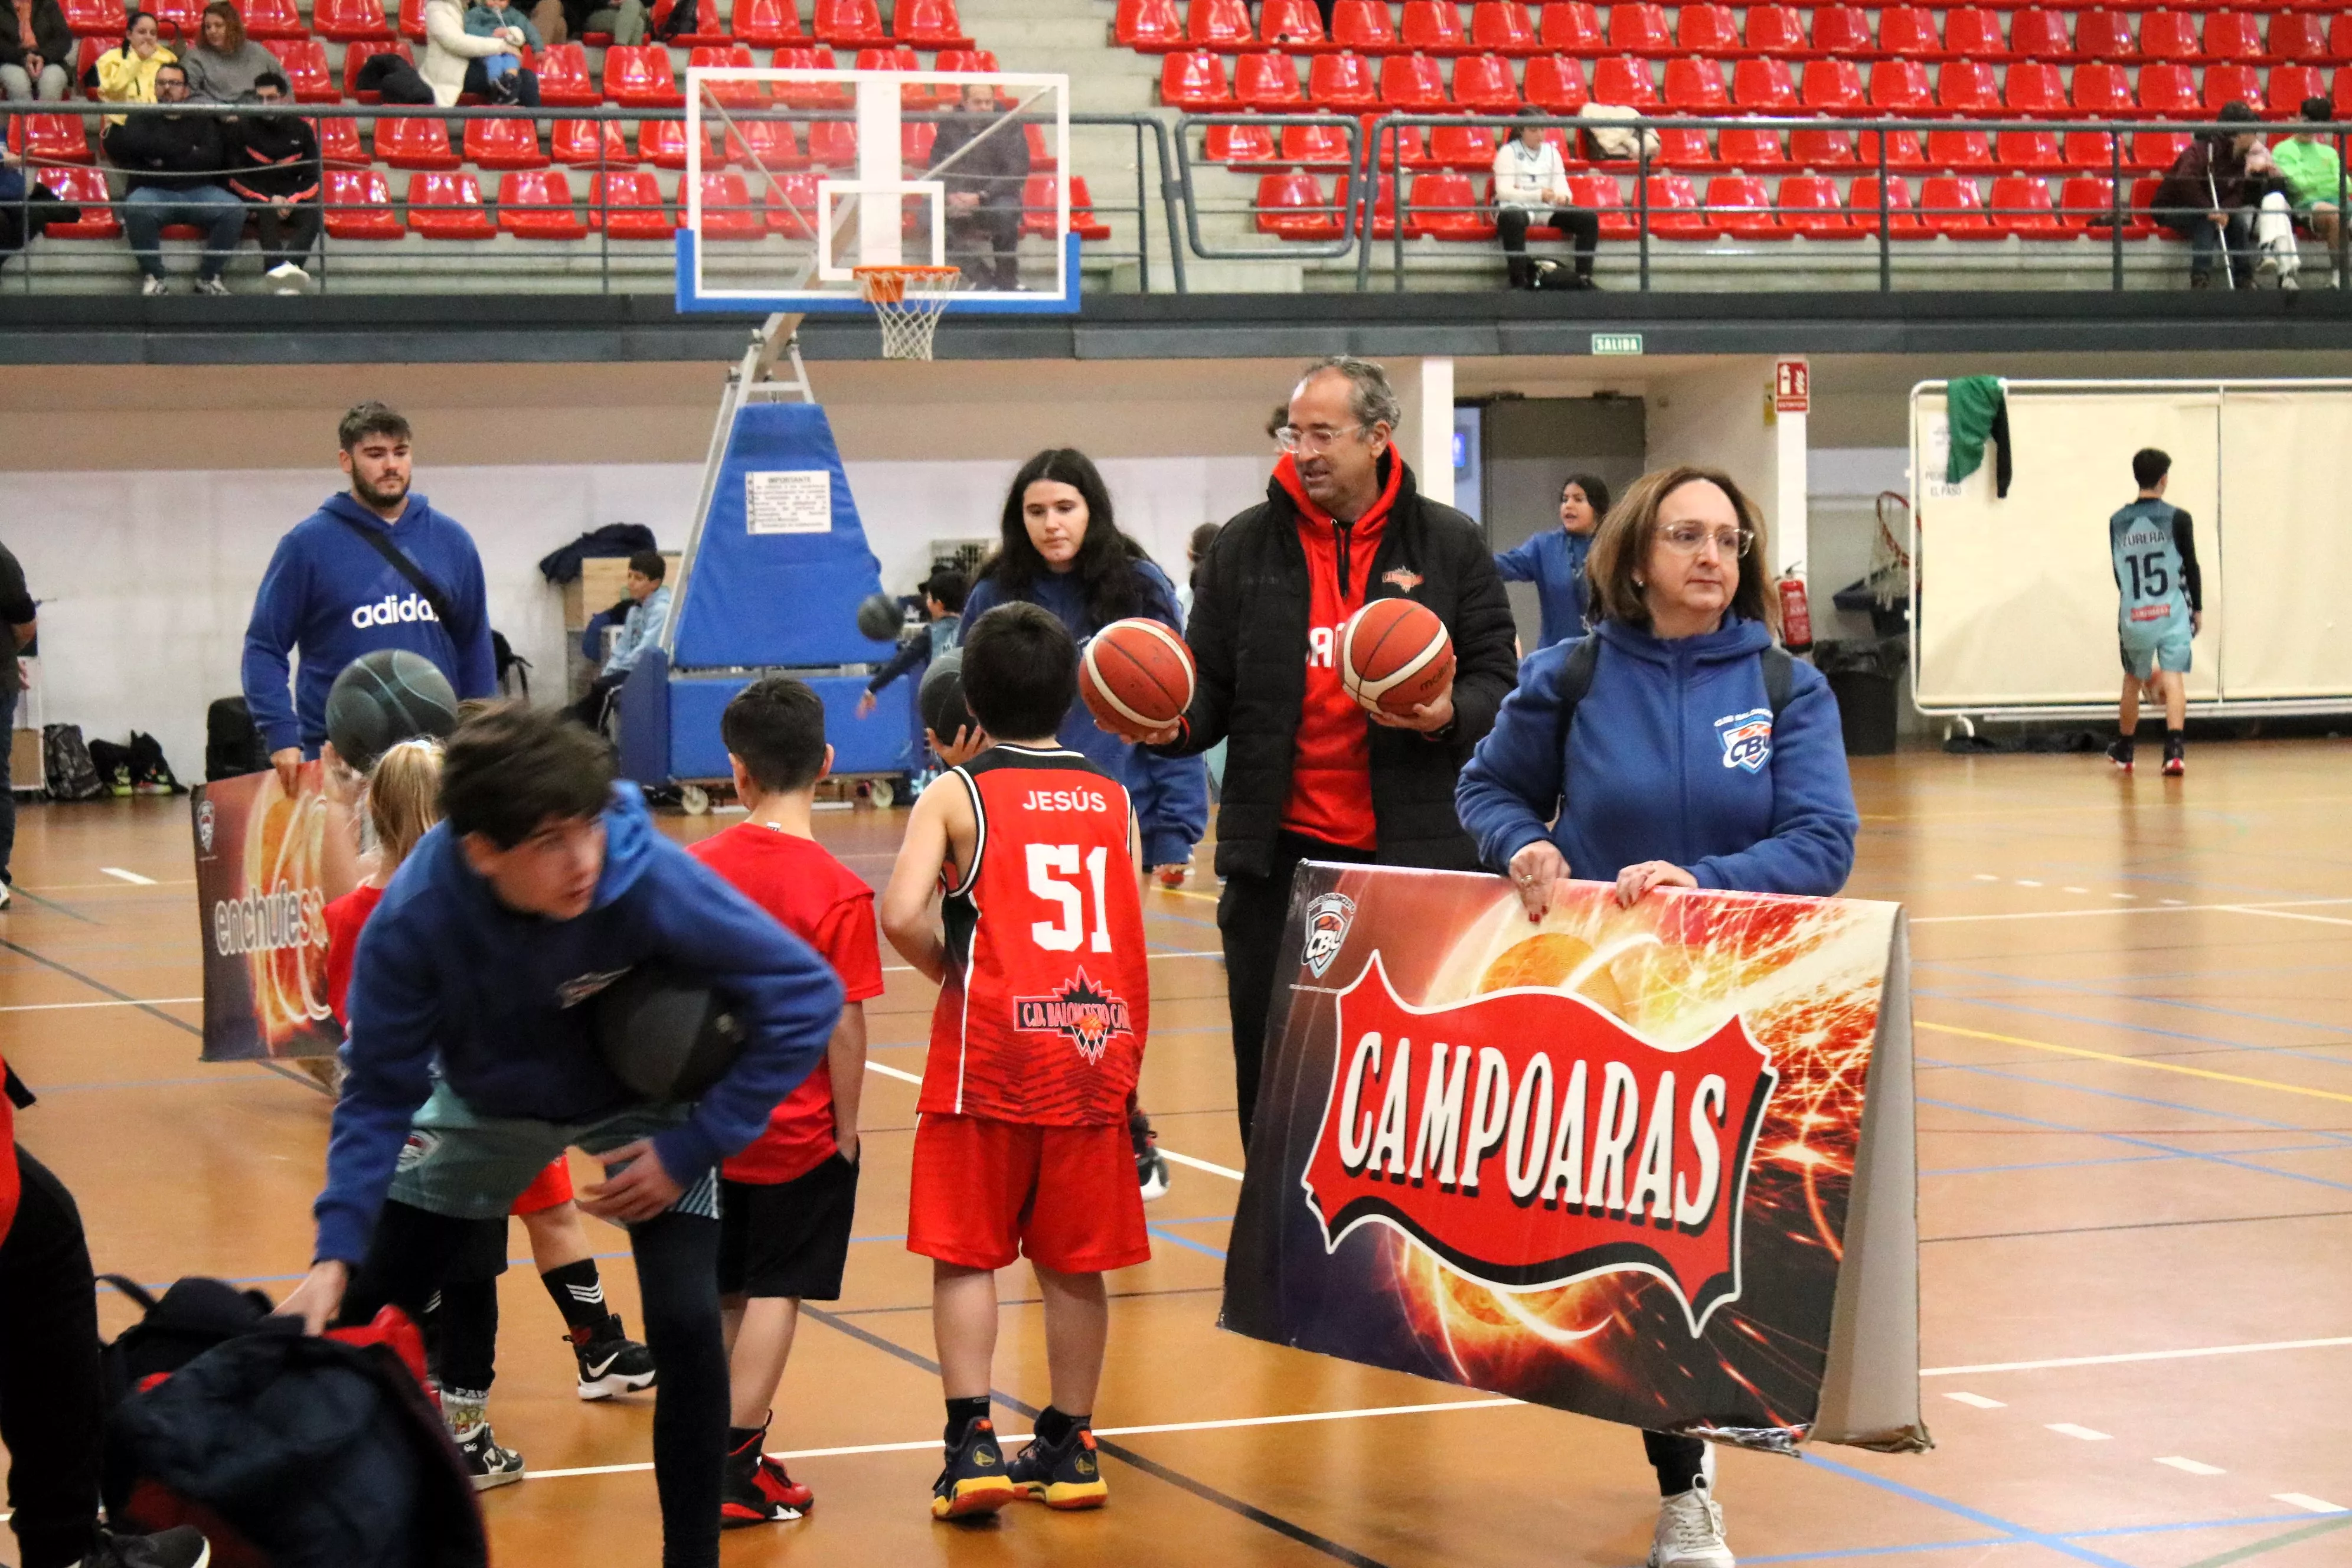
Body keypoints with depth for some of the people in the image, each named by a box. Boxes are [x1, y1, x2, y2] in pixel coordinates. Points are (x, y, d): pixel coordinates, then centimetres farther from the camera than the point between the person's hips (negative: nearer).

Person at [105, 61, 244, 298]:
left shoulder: (202, 120, 18)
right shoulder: (142, 119, 17)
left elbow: (212, 158, 0)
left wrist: (163, 157, -5)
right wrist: (187, 152, -6)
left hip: (200, 192, 1)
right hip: (153, 192, -1)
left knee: (235, 209, -28)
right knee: (135, 207, -36)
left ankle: (209, 277, -13)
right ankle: (154, 277, -21)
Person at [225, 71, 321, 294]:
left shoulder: (302, 129, 9)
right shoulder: (243, 127, 3)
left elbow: (312, 177, 9)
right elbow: (236, 177, 0)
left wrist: (291, 201, -11)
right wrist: (270, 200, -13)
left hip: (293, 198, 2)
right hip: (255, 197, -2)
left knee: (314, 215, -30)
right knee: (267, 212, -37)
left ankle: (290, 265, -55)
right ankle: (278, 266, -62)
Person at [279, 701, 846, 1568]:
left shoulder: (652, 880, -37)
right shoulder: (413, 918, -33)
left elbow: (805, 996, -28)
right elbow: (380, 1092, -20)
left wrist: (693, 1149, -26)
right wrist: (337, 1253, -30)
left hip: (640, 1108, -2)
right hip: (486, 1104, 2)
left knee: (685, 1322, -18)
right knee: (357, 1319, 0)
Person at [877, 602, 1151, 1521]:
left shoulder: (956, 794, 0)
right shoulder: (1112, 799, 11)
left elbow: (901, 915, -13)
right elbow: (1131, 935, 7)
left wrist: (946, 971, 4)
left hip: (991, 1053, -3)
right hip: (1095, 1052, 3)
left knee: (967, 1253, 4)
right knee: (1074, 1262, 11)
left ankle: (973, 1443, -5)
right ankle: (1070, 1447, 19)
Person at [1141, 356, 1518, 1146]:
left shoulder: (1450, 545, 4)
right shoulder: (1246, 545, 9)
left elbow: (1497, 680, 4)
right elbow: (1213, 685, 11)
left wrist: (1450, 716, -17)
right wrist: (1177, 725, -11)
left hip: (1414, 852, -2)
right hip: (1278, 852, 2)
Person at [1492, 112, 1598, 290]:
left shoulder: (1551, 152, 14)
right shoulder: (1509, 152, -2)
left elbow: (1562, 187, 6)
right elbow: (1504, 192, -14)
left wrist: (1563, 197, -20)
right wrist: (1538, 195, -27)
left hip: (1547, 209, 5)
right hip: (1516, 207, -5)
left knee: (1589, 217, -15)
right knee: (1513, 219, -42)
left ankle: (1584, 277, -13)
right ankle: (1519, 281, -40)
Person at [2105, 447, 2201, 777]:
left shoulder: (2117, 522, 5)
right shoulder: (2177, 519, -5)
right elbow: (2191, 568, -3)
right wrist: (2198, 608, 9)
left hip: (2134, 615, 3)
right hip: (2173, 613, -3)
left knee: (2133, 681, 19)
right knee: (2173, 679, -8)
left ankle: (2123, 751, 33)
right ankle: (2174, 750, -24)